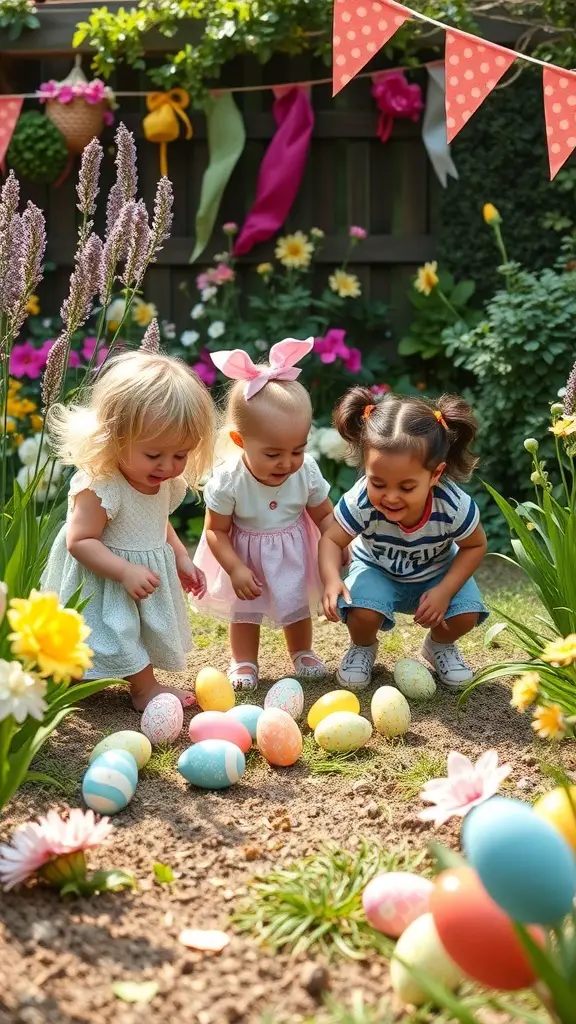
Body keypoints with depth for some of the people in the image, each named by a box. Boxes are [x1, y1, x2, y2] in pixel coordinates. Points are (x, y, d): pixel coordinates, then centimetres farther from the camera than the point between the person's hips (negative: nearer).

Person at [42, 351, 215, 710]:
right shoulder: (99, 486, -31)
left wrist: (182, 560, 4)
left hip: (148, 577, 8)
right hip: (104, 583, -8)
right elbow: (80, 541, -30)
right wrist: (125, 571, -35)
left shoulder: (167, 482, -6)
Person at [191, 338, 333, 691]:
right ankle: (244, 662, 37)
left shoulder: (307, 472, -24)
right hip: (245, 555, -2)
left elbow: (324, 515, -8)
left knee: (298, 606, 22)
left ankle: (303, 653, 45)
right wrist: (236, 569, -25)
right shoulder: (228, 480, -31)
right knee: (244, 611, 17)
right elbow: (217, 530, -20)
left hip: (293, 554, 3)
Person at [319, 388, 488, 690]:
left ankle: (439, 645, 16)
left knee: (466, 614, -21)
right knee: (362, 613, -29)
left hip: (436, 571, 1)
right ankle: (363, 647, 9)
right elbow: (331, 540, -21)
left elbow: (475, 546, -14)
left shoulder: (454, 506, -33)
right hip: (377, 570, -1)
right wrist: (331, 579, -43)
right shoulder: (360, 503, -36)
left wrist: (445, 591, -26)